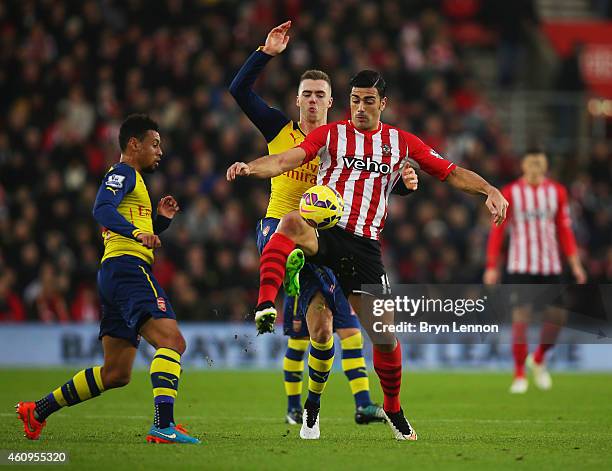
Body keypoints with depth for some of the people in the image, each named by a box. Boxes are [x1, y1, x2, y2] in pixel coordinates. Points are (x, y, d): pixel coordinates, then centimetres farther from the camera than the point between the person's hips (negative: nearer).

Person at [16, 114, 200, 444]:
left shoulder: (131, 179, 31)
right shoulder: (123, 174, 0)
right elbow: (102, 209, -20)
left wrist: (161, 220, 20)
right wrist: (136, 232, -33)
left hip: (114, 274, 10)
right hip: (127, 268, -10)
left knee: (115, 373, 11)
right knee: (171, 340, -24)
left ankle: (37, 411, 19)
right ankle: (163, 426, -37)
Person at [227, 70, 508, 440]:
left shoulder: (403, 143, 12)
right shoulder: (331, 135, 6)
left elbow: (452, 173, 14)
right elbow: (284, 161, -8)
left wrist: (491, 191, -3)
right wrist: (250, 167, -28)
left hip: (364, 245, 2)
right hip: (324, 230, -2)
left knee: (385, 338, 0)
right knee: (291, 222, -40)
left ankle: (393, 409, 25)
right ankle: (266, 305, -51)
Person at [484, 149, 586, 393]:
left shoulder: (557, 192, 8)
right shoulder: (510, 193, -2)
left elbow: (565, 230, 13)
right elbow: (497, 231, -1)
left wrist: (575, 264, 7)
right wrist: (492, 267, -6)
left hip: (551, 266, 3)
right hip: (520, 267, -3)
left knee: (557, 316, -1)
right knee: (521, 317, -9)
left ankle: (538, 359, 26)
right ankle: (519, 375, 0)